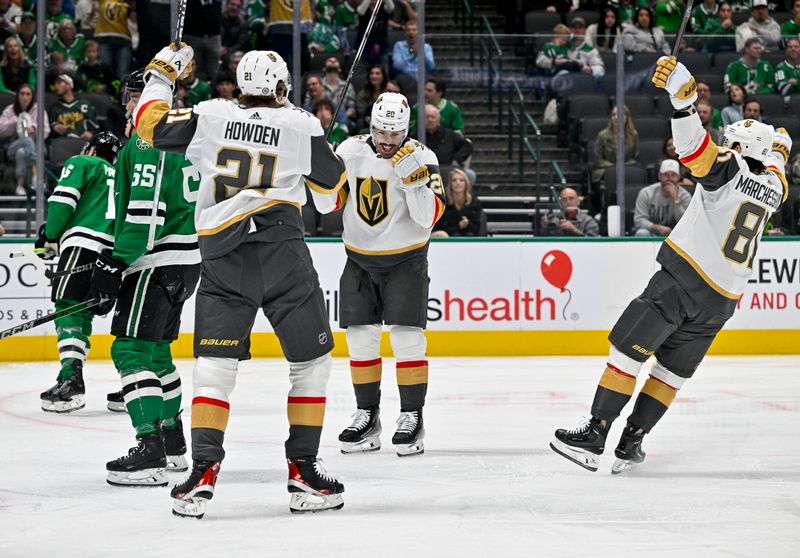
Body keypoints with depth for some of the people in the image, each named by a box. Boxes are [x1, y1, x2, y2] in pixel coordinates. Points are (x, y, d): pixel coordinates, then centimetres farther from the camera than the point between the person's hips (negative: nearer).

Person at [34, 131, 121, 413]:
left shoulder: (81, 164, 11)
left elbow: (63, 199, -4)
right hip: (117, 251, 7)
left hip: (85, 244, -7)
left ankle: (71, 379, -28)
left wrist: (49, 237, 2)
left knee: (68, 308, -11)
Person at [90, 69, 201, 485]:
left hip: (160, 259, -10)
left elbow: (145, 210, -21)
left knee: (132, 349, -13)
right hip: (188, 257, 10)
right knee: (156, 349, 21)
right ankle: (172, 444, 29)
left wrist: (115, 263, -20)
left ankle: (150, 450, -23)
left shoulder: (148, 142, -12)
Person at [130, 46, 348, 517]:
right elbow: (332, 193, 9)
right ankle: (304, 469, 7)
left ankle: (203, 470, -8)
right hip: (283, 255, -2)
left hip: (222, 258, 2)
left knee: (214, 364, 5)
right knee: (312, 360, 11)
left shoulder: (211, 116, 5)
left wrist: (162, 74, 28)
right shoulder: (302, 125, 3)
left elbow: (150, 125, 14)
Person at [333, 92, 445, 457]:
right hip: (359, 259, 3)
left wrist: (414, 177, -33)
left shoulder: (421, 157, -14)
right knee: (360, 338, 3)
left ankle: (412, 417, -2)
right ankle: (367, 416, 13)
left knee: (406, 337, -10)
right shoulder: (351, 151, -5)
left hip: (405, 260, -3)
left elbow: (428, 217, -21)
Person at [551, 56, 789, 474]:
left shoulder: (730, 167, -5)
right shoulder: (772, 187, 13)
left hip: (684, 279, -7)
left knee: (628, 350, -5)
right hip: (722, 299, 7)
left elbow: (695, 147, -26)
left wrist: (681, 94, -35)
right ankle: (631, 443, 8)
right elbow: (773, 167, 39)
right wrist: (777, 148, 60)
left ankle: (594, 436, -11)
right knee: (672, 371, 14)